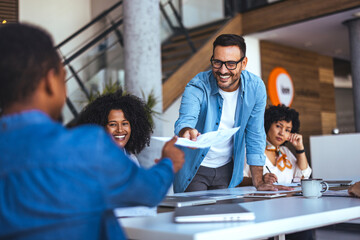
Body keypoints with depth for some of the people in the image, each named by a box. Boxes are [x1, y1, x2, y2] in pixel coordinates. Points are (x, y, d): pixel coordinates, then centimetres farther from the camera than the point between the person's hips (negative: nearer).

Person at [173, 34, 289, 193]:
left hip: (227, 168, 3)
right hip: (194, 168, -2)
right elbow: (185, 120, -35)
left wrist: (258, 183, -4)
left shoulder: (255, 88, -11)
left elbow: (255, 137, -4)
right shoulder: (197, 87, -19)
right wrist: (187, 132, -61)